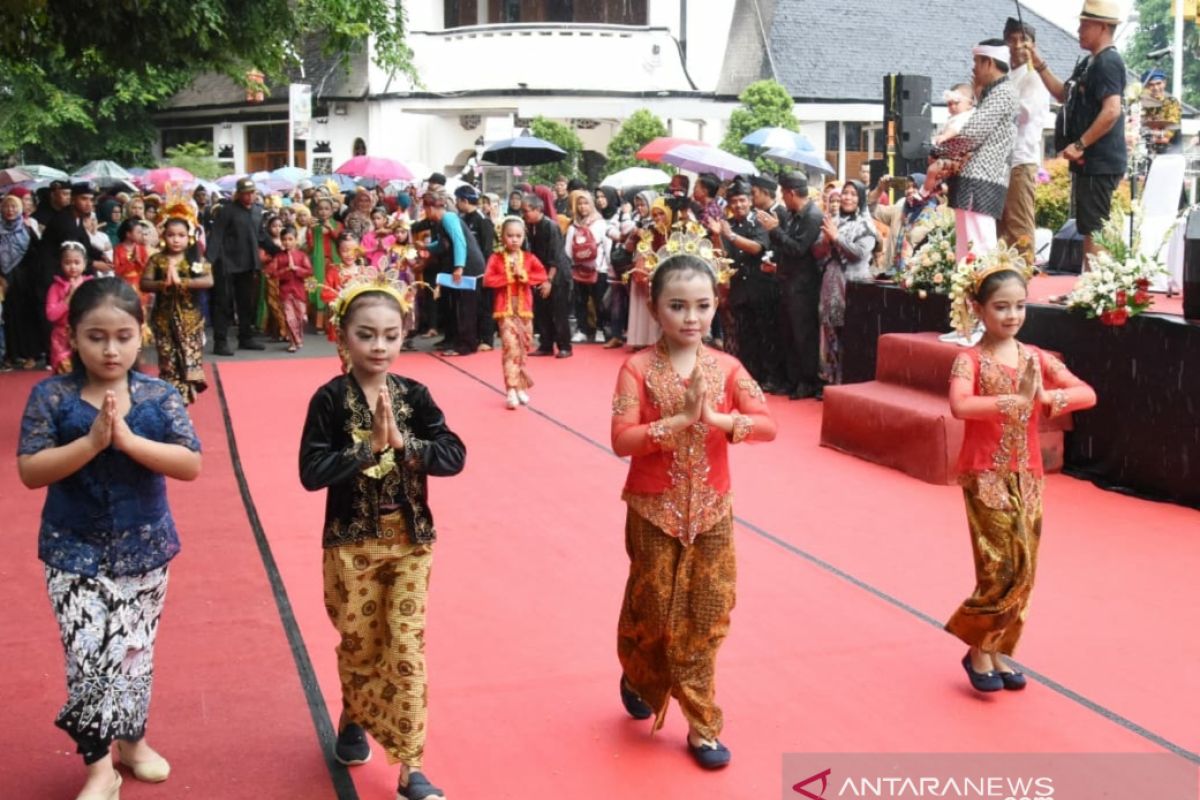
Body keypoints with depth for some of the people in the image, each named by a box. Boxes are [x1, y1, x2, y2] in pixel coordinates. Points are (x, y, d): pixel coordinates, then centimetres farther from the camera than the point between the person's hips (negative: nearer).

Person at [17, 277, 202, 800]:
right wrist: (92, 442, -26)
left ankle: (132, 740, 36)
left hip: (144, 547, 2)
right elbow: (29, 471, -14)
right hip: (74, 551, -1)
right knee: (88, 657, -4)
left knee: (135, 651, 14)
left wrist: (128, 439, -26)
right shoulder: (51, 396, -8)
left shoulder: (160, 397, -6)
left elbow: (191, 465, -14)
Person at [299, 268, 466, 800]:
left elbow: (454, 455, -10)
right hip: (352, 542, -1)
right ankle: (354, 721, 44)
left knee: (407, 648, 1)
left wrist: (403, 443, -24)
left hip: (410, 540, 1)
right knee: (359, 644, 15)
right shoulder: (330, 399, -10)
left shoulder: (414, 395, -2)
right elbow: (311, 472, -18)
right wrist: (370, 447, -23)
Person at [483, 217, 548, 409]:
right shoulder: (496, 258, 0)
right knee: (511, 347, -13)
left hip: (524, 309, 3)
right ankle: (512, 390, -15)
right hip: (505, 309, -3)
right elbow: (488, 280, -10)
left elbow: (543, 276, -6)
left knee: (522, 349, 10)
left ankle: (521, 387, 20)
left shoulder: (529, 258, 5)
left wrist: (524, 276, -17)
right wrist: (509, 277, -15)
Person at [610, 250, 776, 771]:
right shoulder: (638, 369, -10)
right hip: (655, 510, -2)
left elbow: (767, 425, -9)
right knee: (653, 610, 10)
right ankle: (639, 676, 42)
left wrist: (716, 419, -23)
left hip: (711, 510, 3)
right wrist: (680, 419, -26)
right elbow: (622, 440, -19)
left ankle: (701, 724, 19)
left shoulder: (726, 367, -2)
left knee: (705, 616, 7)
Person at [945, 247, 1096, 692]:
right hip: (985, 477, -5)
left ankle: (997, 649, 24)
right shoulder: (970, 360, -9)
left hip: (1027, 477, 5)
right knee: (1002, 568, -9)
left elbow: (1088, 394, -4)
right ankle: (977, 650, 11)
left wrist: (1048, 397, -21)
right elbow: (960, 406, -29)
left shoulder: (1035, 358, 4)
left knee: (1024, 570, 8)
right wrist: (1016, 401, -31)